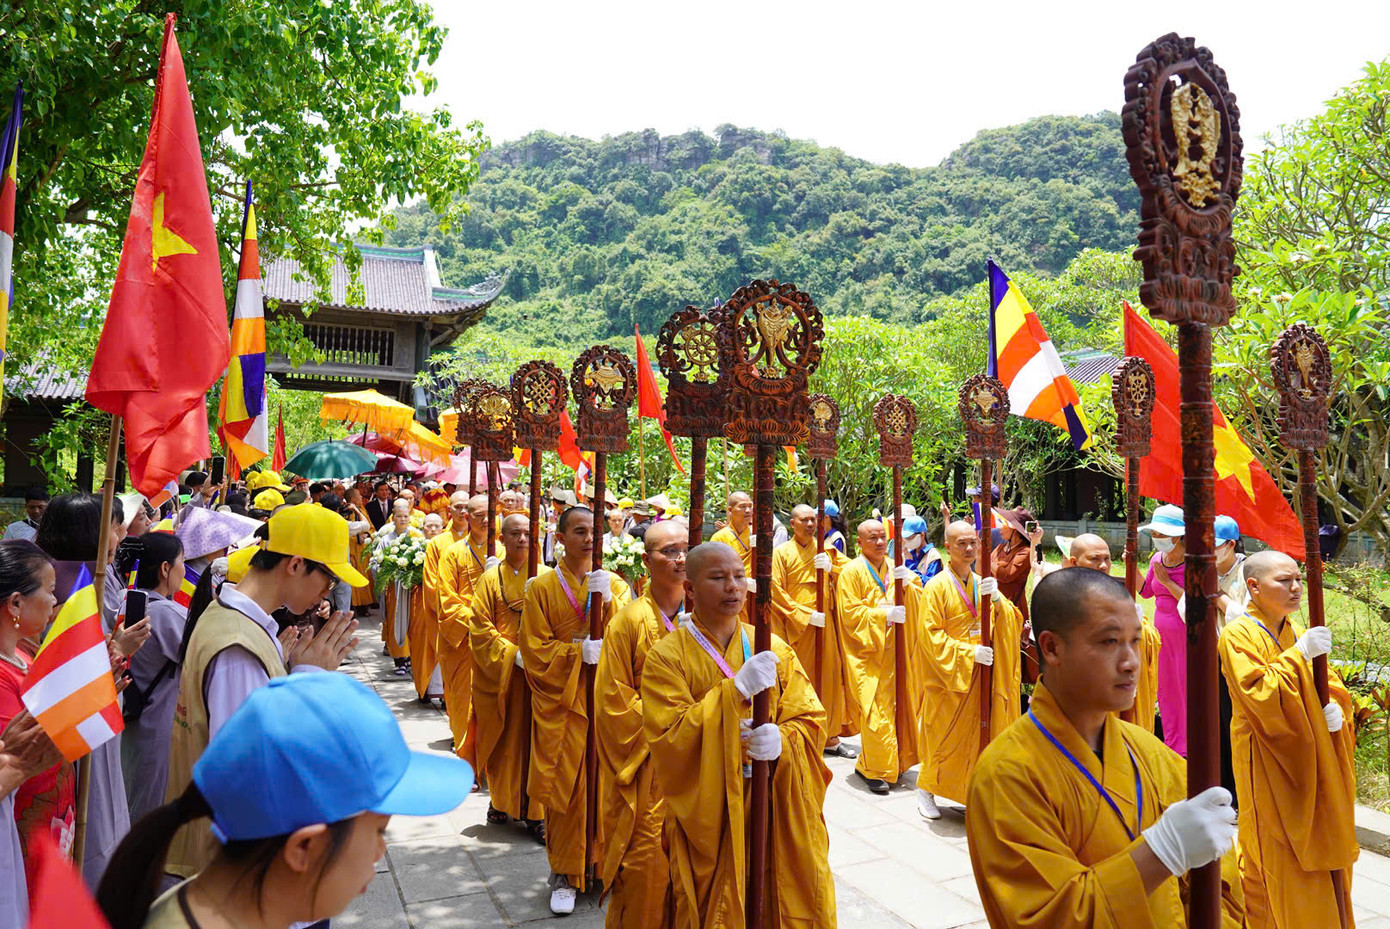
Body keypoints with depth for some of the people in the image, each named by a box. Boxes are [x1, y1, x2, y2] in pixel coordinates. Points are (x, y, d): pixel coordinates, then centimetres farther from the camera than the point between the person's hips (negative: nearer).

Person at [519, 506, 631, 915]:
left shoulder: (615, 585, 7)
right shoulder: (542, 588, 2)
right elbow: (535, 651, -2)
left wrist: (607, 600, -16)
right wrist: (578, 652, -17)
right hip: (561, 704, -1)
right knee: (564, 790, 1)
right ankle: (565, 874, 17)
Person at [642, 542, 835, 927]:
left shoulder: (774, 649, 4)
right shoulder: (666, 656, -7)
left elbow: (812, 721, 3)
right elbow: (668, 740, -17)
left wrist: (782, 740, -19)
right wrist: (735, 690, -24)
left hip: (780, 812, 3)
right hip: (709, 818, -3)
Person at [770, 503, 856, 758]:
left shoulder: (826, 550, 12)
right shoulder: (781, 553, 0)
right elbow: (777, 593, -7)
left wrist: (831, 568, -9)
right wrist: (805, 615, -13)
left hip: (825, 623, 4)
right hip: (796, 625, -4)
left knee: (828, 676, 5)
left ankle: (830, 736, 15)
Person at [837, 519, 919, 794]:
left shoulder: (894, 567, 12)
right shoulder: (852, 571, -6)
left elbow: (917, 601, 8)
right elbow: (850, 613, -11)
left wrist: (907, 581, -10)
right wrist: (884, 615, -18)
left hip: (893, 650, 6)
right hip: (867, 652, -6)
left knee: (893, 706, 9)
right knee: (876, 712, -8)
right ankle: (875, 771, 3)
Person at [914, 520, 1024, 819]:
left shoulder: (982, 583, 9)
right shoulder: (936, 586, -9)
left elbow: (1012, 623, 2)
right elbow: (931, 635, -13)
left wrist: (996, 599, -17)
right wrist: (969, 652, -19)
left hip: (980, 674, 5)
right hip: (947, 675, -5)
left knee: (981, 735, 7)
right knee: (945, 737, 2)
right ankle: (926, 791, 21)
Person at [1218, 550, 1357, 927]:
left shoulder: (1296, 631, 7)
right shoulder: (1238, 636, -17)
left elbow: (1327, 681, 10)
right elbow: (1260, 695, -25)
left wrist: (1334, 706, -11)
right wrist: (1299, 654, -26)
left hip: (1307, 757, 7)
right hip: (1269, 763, -7)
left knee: (1321, 848, 16)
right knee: (1284, 857, 0)